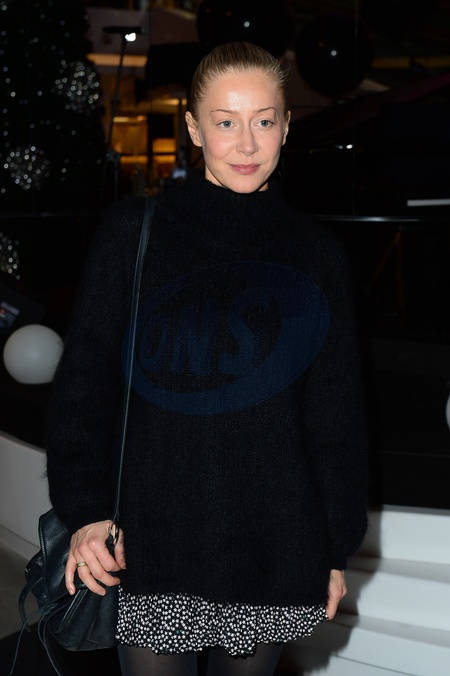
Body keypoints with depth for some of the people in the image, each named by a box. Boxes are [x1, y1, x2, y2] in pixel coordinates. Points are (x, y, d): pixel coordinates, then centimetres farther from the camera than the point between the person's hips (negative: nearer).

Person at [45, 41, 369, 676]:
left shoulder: (317, 254, 4)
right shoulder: (133, 230, -1)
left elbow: (337, 413, 7)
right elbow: (84, 379, -1)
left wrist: (337, 548, 8)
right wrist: (86, 509, -9)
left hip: (275, 547, 2)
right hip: (150, 545, -1)